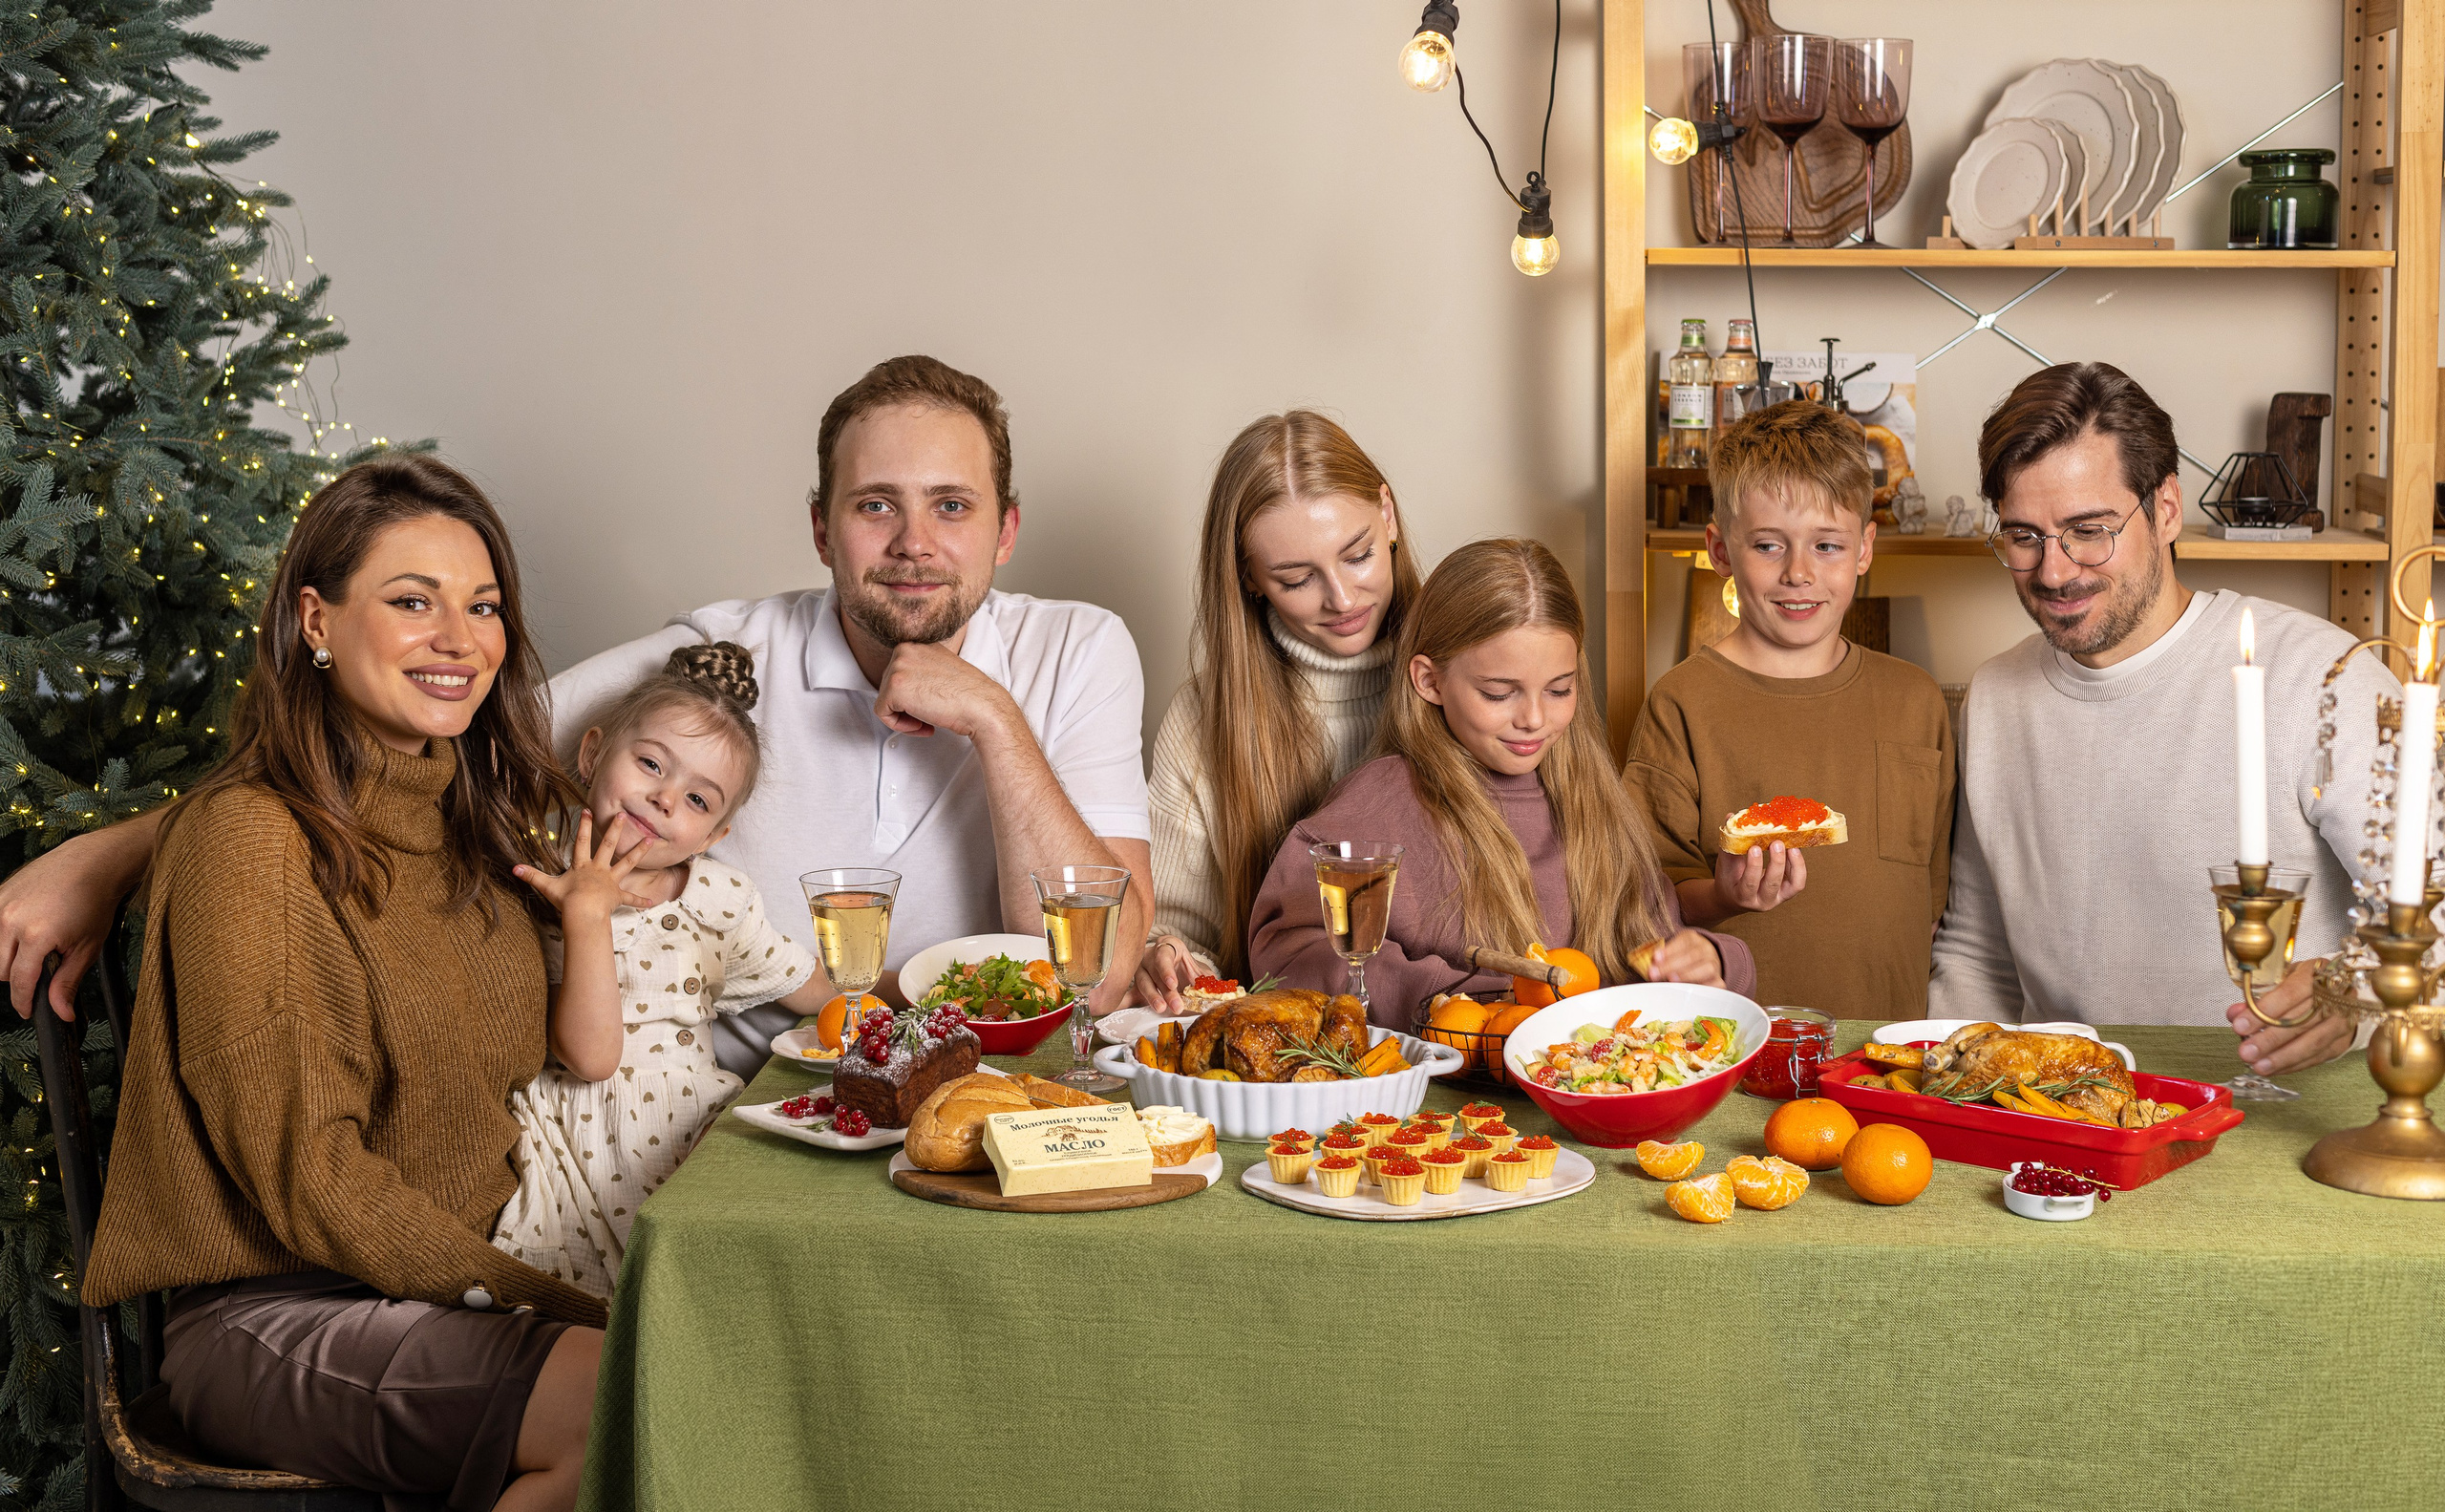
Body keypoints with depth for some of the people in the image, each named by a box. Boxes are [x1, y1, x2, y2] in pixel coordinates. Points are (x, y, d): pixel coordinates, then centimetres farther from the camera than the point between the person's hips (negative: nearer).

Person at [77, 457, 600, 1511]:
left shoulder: (475, 828, 11)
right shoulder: (248, 839, -12)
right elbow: (305, 1174, -14)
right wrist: (543, 1304, -17)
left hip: (456, 1288, 7)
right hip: (268, 1316, -7)